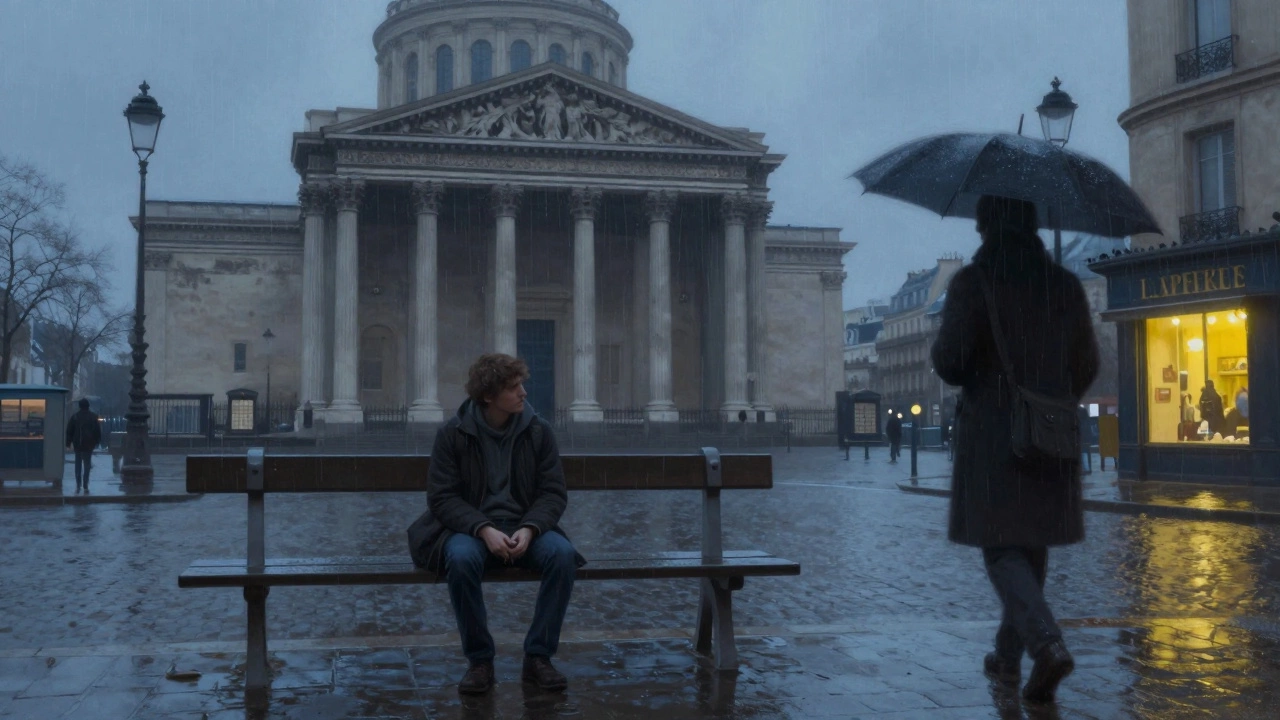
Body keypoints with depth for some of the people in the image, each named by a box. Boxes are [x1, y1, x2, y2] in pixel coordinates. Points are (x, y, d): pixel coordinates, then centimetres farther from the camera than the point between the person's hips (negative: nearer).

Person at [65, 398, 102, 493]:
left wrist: (68, 443, 8)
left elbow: (69, 431, 1)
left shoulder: (75, 417, -1)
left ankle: (78, 485, 6)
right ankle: (85, 486, -3)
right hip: (89, 444, -1)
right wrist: (97, 441, 12)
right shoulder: (93, 417, -1)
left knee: (78, 464, 11)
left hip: (77, 444, 1)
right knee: (87, 464, 2)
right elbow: (98, 431, 3)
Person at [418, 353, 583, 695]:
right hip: (471, 527, -2)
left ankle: (538, 657, -14)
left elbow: (554, 492, 0)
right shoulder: (452, 434, -5)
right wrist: (484, 529, -23)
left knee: (563, 555, -29)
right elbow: (441, 497, -7)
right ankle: (479, 661, -17)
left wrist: (529, 529, -20)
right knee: (461, 559, -36)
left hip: (526, 527, 2)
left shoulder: (538, 430, 0)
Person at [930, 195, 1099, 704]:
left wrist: (970, 377, 10)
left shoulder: (973, 282, -9)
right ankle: (1009, 656, 26)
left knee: (1002, 550, 0)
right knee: (1031, 547, 15)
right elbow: (1086, 366, 11)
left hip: (992, 438, -5)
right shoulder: (1065, 286, 6)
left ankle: (1047, 644, -21)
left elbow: (949, 361, -14)